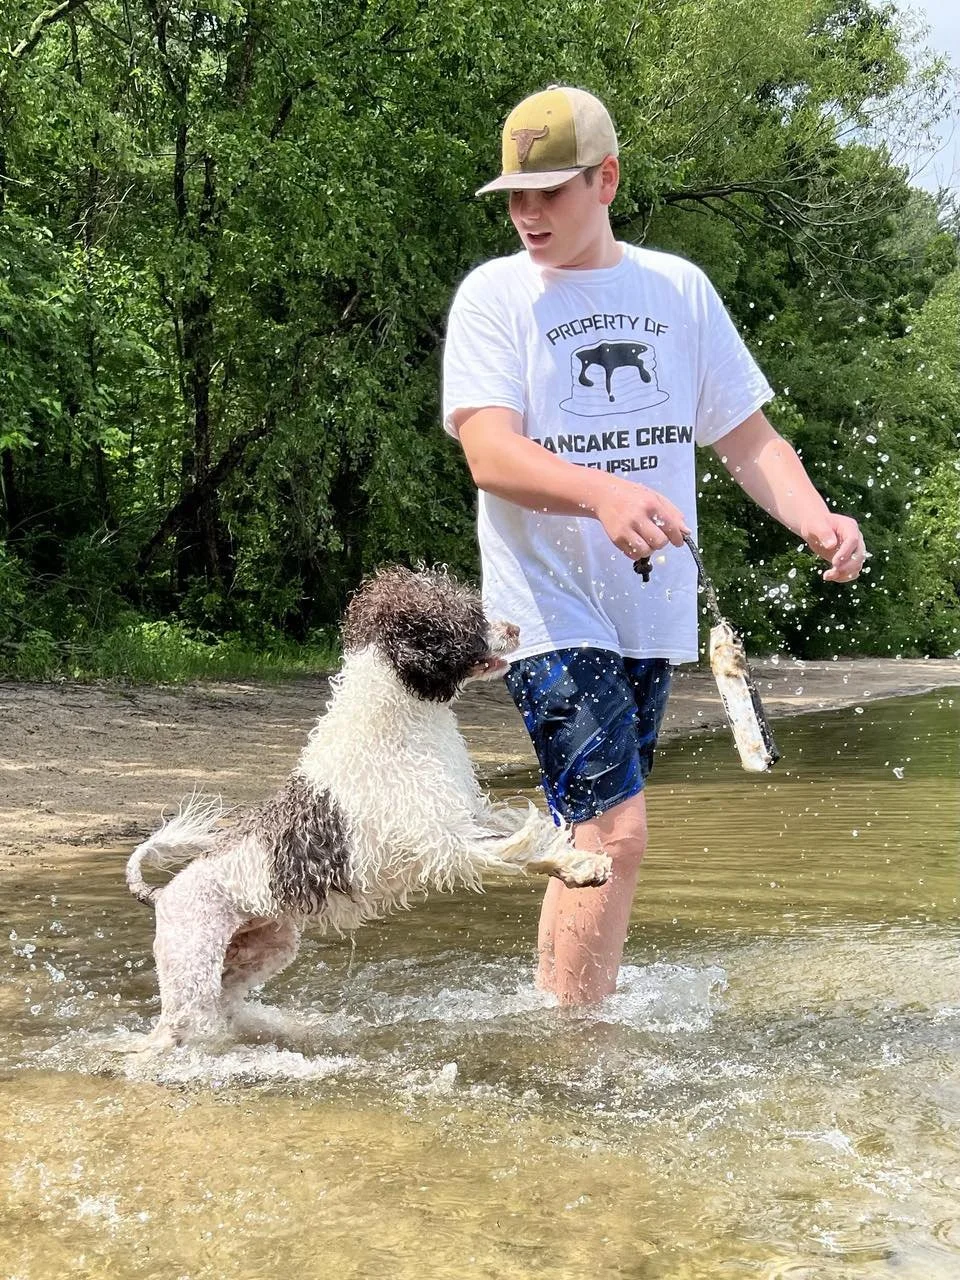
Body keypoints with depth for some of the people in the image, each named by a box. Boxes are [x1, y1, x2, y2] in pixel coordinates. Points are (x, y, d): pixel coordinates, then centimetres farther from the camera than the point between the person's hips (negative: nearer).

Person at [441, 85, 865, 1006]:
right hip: (548, 608, -4)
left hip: (652, 608, 5)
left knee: (595, 832, 11)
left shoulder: (680, 289, 9)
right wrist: (601, 492, -35)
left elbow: (746, 437, 9)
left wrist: (813, 516, -12)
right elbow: (489, 452, -15)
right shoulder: (493, 295, -2)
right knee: (615, 829, -16)